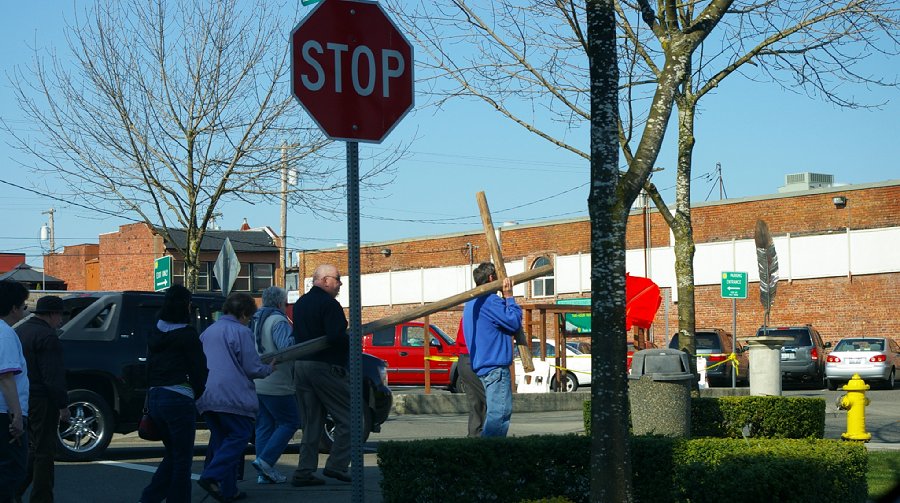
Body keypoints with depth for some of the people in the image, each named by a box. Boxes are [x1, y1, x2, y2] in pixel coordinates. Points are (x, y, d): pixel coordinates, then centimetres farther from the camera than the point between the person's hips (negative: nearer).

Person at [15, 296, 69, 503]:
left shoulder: (19, 331, 14)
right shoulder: (47, 337, -15)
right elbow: (53, 377, -19)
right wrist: (63, 405, -15)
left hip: (20, 400, 9)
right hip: (40, 401, -9)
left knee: (31, 448, 18)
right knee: (44, 451, -1)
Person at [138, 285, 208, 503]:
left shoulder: (155, 333, 12)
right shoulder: (187, 334, -10)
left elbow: (150, 365, 14)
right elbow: (199, 369, -7)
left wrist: (152, 391, 15)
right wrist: (196, 395, 9)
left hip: (155, 396, 7)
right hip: (179, 398, -7)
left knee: (172, 454, 18)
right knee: (182, 459, 3)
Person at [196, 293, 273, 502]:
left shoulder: (208, 331, 19)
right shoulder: (241, 332, -5)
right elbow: (252, 367, -7)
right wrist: (269, 369, 13)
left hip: (206, 397, 8)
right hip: (231, 396, -8)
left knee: (221, 439, 13)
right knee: (239, 436, -4)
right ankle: (212, 477, -20)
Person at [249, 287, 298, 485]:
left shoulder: (255, 320, 15)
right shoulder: (278, 321, -12)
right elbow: (286, 346, -26)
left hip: (255, 384, 9)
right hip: (275, 385, -9)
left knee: (264, 427, 11)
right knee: (289, 423, 1)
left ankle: (264, 473, 9)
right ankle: (265, 461, -10)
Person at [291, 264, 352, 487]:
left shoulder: (300, 303, 17)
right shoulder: (328, 304, -12)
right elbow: (337, 337, -23)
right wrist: (352, 341, -6)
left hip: (301, 366, 9)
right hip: (325, 366, -9)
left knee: (311, 423, 12)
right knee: (348, 417, 0)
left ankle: (304, 472, 8)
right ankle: (336, 465, -3)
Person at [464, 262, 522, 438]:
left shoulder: (472, 303, 20)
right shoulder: (490, 300, -13)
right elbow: (514, 322, -15)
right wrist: (509, 297, -5)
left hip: (482, 364, 11)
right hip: (496, 365, -11)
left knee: (495, 411, 15)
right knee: (499, 412, -12)